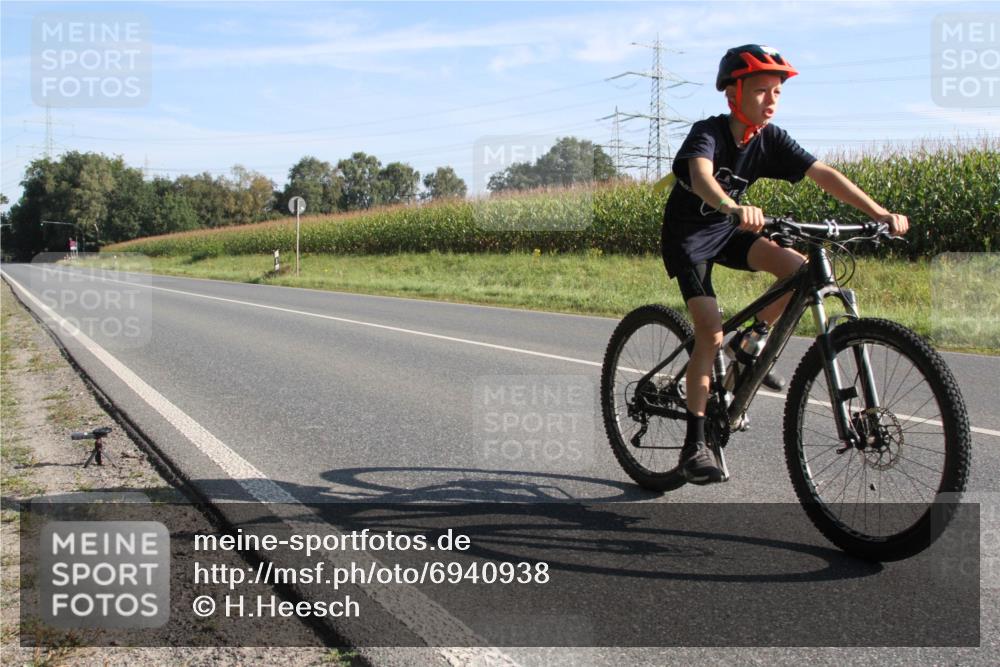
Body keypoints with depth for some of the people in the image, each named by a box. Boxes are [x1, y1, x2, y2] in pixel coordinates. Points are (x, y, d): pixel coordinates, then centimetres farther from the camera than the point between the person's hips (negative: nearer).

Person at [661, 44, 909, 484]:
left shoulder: (770, 139, -8)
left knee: (799, 270, -19)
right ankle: (694, 445, -11)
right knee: (711, 333, -19)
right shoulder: (708, 133, -24)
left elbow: (823, 174, -16)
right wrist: (732, 207, -67)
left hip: (728, 231, 6)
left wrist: (879, 213, -27)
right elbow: (701, 176, -45)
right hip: (688, 235, -5)